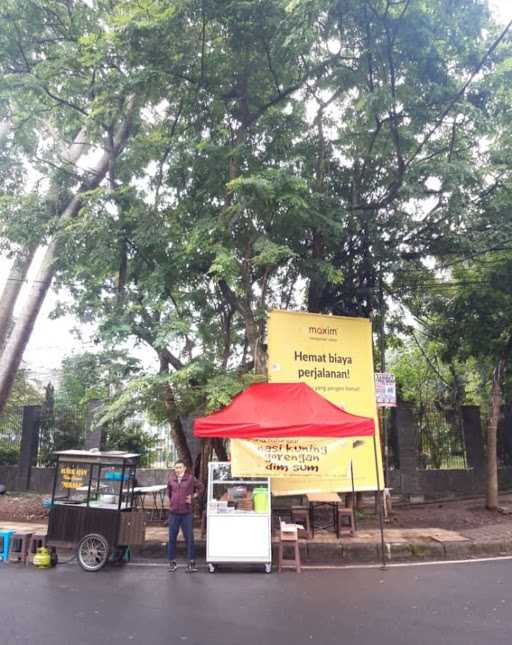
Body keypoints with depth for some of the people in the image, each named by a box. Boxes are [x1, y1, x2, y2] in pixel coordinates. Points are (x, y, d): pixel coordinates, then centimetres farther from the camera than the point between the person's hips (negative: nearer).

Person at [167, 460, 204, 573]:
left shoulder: (190, 478, -5)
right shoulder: (171, 479, 2)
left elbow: (200, 487, 8)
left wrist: (193, 496, -1)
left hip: (187, 513, -2)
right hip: (174, 513, 2)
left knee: (189, 538, 2)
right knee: (172, 538, 9)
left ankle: (192, 562, 13)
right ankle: (172, 562, 21)